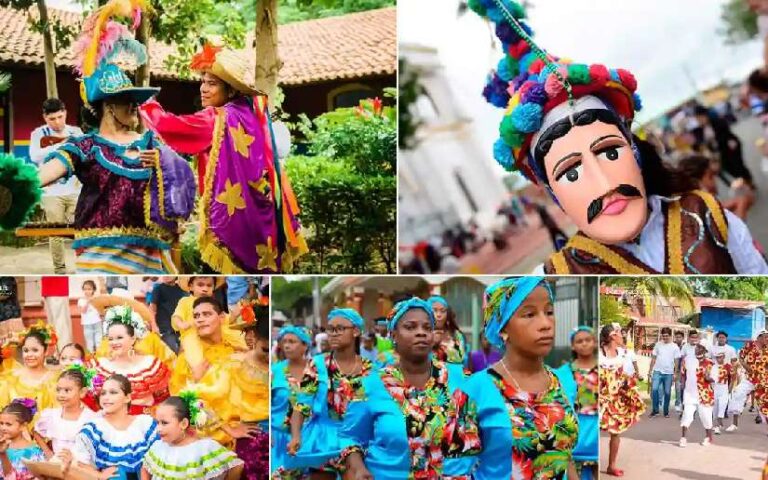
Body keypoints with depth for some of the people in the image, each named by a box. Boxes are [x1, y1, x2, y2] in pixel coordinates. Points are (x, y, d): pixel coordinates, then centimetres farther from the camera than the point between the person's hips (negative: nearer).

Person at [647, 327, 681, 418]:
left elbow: (676, 361, 1)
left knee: (667, 392, 5)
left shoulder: (675, 347, 0)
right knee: (654, 389, -13)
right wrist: (650, 370, 4)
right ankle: (655, 410, -3)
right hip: (657, 371, 1)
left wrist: (675, 373, -4)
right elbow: (653, 358, 8)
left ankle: (666, 412, 16)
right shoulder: (658, 344, 4)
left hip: (669, 373, -1)